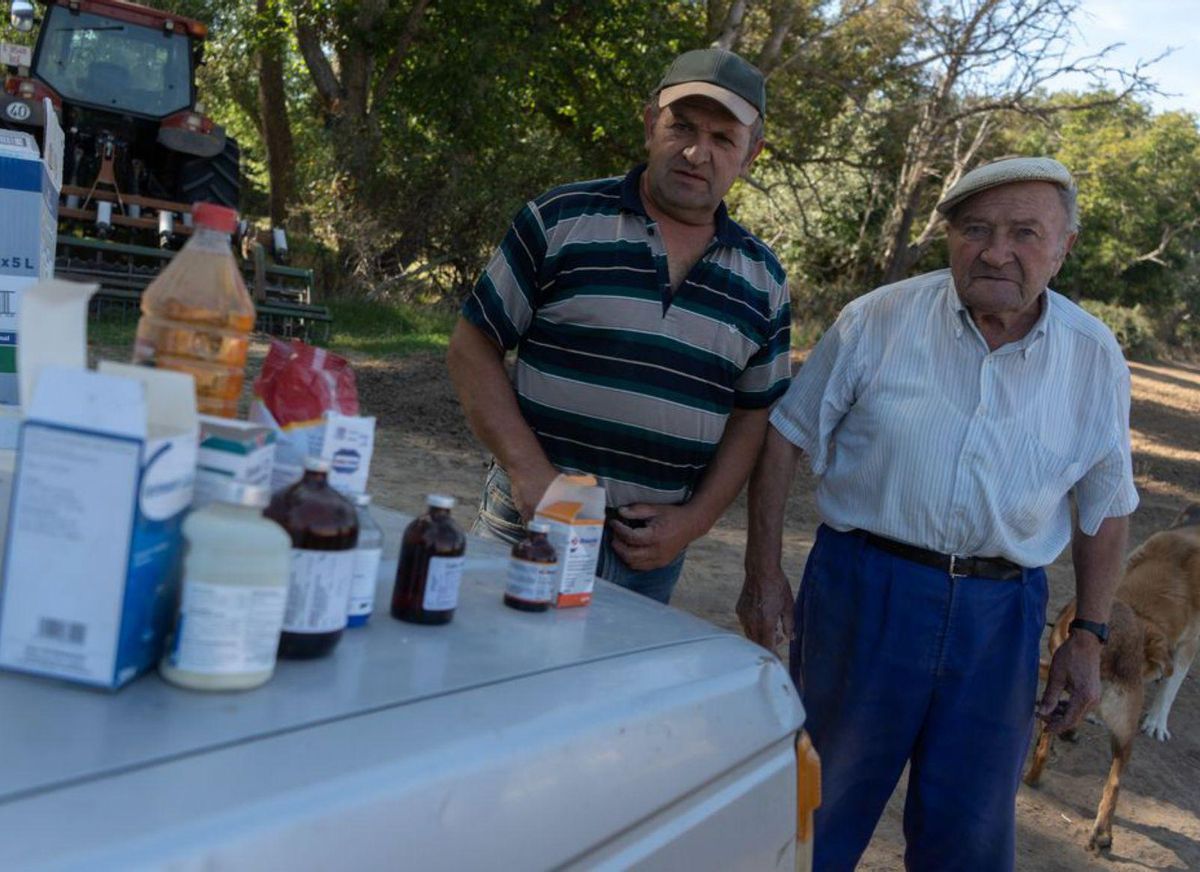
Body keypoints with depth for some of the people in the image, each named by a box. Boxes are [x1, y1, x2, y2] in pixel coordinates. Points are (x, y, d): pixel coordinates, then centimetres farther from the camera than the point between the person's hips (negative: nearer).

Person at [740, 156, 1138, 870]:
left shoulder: (1095, 357, 1)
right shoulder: (879, 319, -6)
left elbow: (1106, 508, 10)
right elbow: (786, 436, 0)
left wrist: (1088, 637, 6)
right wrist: (763, 574, -3)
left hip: (1001, 613, 2)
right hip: (864, 588, -2)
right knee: (818, 813, 11)